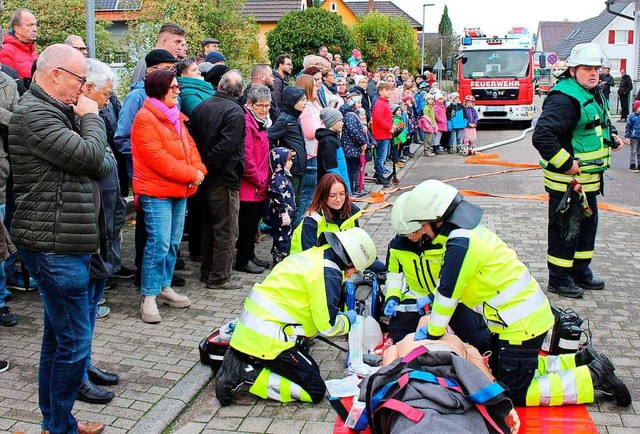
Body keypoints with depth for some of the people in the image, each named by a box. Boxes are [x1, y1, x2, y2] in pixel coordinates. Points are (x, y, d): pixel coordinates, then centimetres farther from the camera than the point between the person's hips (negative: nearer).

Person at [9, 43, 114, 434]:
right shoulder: (34, 115, -14)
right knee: (74, 342, -4)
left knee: (57, 336, 18)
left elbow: (106, 165, 16)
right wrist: (91, 118, -5)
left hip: (62, 243, 10)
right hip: (55, 244, -10)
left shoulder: (55, 112, 18)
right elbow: (90, 156, -20)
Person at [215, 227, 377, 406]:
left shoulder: (313, 255, 12)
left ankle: (238, 362, 8)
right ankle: (249, 376, -11)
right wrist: (347, 319, 8)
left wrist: (339, 315, 17)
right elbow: (327, 326, -13)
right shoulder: (329, 273, -14)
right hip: (270, 341, -9)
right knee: (315, 391, -2)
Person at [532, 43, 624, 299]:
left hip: (589, 178, 10)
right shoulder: (564, 99, -22)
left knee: (587, 224, 19)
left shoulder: (594, 93, 11)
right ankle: (558, 279, 15)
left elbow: (601, 122, 32)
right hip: (567, 180, -10)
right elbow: (541, 136, -31)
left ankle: (581, 272, 35)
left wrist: (612, 136, 11)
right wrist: (567, 164, -27)